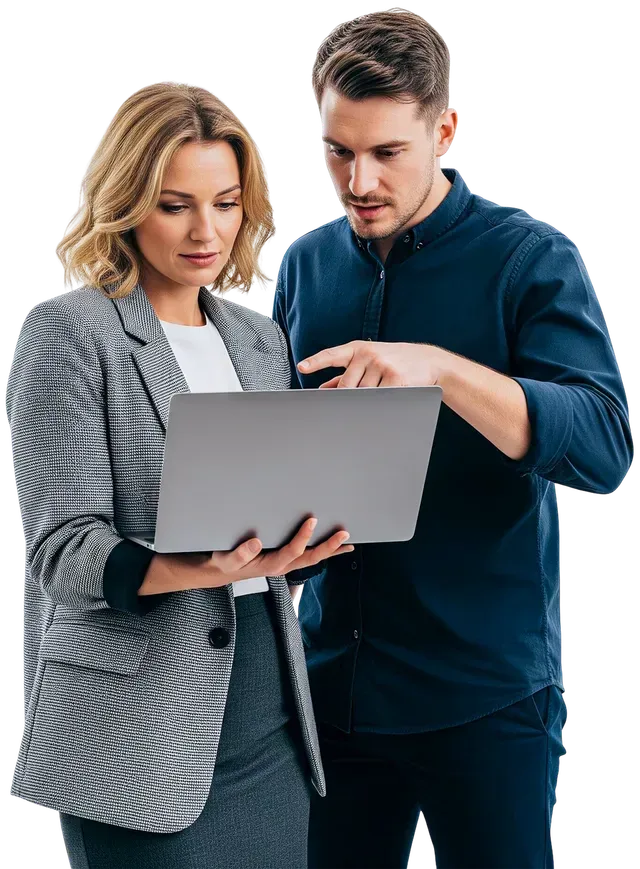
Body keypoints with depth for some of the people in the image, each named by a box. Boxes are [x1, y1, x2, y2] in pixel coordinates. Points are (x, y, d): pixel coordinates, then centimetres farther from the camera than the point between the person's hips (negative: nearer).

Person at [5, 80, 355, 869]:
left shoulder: (258, 337, 12)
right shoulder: (68, 332, -6)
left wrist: (313, 528, -6)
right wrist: (205, 569, -29)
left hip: (268, 710, 6)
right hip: (142, 731, -5)